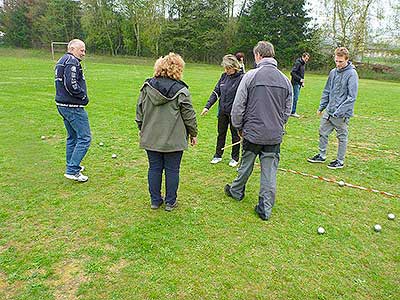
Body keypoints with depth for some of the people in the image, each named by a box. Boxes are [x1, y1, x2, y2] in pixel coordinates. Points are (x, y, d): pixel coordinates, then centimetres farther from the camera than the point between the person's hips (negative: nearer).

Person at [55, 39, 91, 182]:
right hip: (73, 107, -11)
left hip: (62, 105, 11)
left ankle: (72, 166, 30)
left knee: (72, 137, 20)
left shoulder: (61, 61, 18)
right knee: (84, 138, -6)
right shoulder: (72, 62, -14)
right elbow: (71, 85, -25)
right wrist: (84, 96, -11)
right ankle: (72, 170, -5)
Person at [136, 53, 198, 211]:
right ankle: (170, 202, 21)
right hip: (174, 139, -3)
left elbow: (139, 112, 7)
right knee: (172, 170, 9)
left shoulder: (147, 87, 2)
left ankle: (155, 200, 25)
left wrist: (142, 130, 19)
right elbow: (189, 115, -6)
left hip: (151, 138, 4)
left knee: (154, 168, 14)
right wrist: (193, 134, 7)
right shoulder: (181, 90, -10)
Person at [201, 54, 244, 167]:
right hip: (222, 111, 5)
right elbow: (216, 92, 8)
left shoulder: (241, 78, -13)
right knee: (221, 133, 15)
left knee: (235, 135, 9)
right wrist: (207, 106, 1)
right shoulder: (224, 76, 4)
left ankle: (235, 158, 24)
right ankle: (218, 155, 30)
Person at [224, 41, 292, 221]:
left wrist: (239, 127, 7)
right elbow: (287, 111, 12)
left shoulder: (251, 76, -9)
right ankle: (265, 208, 15)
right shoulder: (285, 80, 6)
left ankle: (236, 191, 40)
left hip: (253, 132, -3)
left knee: (246, 165, 17)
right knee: (270, 171, 8)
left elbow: (238, 106, -7)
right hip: (275, 135, 3)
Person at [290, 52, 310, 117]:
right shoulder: (298, 63, -14)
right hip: (296, 83, -9)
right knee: (295, 97, -7)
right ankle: (292, 112, -1)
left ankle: (292, 111, 17)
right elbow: (292, 73, -21)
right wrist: (300, 79, -22)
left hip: (299, 83, 9)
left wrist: (302, 82, 14)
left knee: (295, 97, 11)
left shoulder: (303, 64, 15)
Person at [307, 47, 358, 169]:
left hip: (342, 114, -6)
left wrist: (339, 112, -22)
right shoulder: (333, 72, 7)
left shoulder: (352, 74, -12)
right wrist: (321, 107, 11)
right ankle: (322, 155, 28)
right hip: (329, 110, 6)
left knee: (342, 137, 7)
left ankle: (340, 161, 19)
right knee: (323, 132, 13)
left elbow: (351, 97, -17)